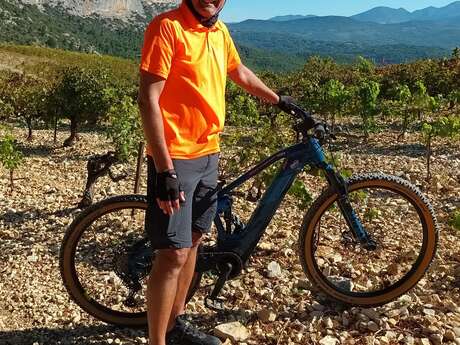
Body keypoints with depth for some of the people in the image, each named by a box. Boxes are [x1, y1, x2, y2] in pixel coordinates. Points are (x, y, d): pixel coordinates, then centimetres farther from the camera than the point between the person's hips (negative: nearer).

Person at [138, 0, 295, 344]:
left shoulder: (219, 31, 10)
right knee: (173, 254, -6)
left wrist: (279, 101, 38)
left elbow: (241, 73, 28)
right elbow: (148, 100, -19)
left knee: (193, 240, 16)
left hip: (208, 154, 8)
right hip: (175, 158, -8)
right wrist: (165, 169, -23)